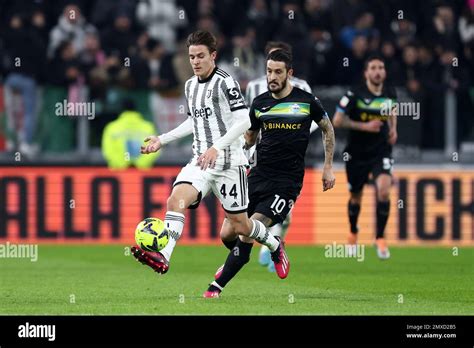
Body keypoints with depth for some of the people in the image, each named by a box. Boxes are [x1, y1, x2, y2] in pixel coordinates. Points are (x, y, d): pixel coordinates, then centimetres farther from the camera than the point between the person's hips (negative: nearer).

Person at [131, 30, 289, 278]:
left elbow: (244, 120, -18)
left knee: (239, 224, 4)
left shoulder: (224, 82, -10)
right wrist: (162, 140, 23)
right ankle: (162, 257, -39)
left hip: (228, 162, -6)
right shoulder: (190, 86, 14)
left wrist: (217, 148, -26)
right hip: (200, 161, 6)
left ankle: (275, 246, 35)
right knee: (176, 199, -23)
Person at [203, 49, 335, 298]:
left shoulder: (306, 100, -1)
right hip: (258, 175, 4)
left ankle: (216, 288, -9)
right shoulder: (259, 103, 7)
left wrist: (328, 167, 12)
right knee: (228, 234, -1)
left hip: (287, 182, -4)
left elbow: (327, 129, 15)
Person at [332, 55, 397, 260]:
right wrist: (365, 126, -20)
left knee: (383, 190, -21)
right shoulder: (355, 95, -14)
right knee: (356, 197, 12)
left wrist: (393, 129, 6)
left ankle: (380, 238, -8)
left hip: (381, 152, 1)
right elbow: (337, 121, -13)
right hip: (357, 154, -1)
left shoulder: (390, 95, -1)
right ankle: (353, 233, 42)